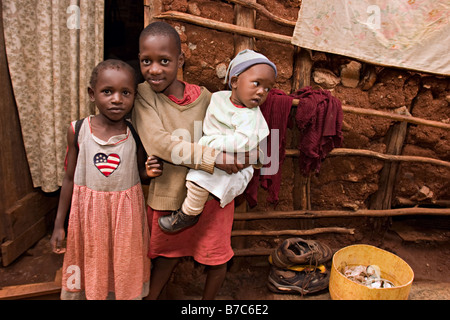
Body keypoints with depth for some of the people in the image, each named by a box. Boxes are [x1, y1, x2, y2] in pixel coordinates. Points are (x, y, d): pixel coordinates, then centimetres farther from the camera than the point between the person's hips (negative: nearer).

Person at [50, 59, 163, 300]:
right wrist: (59, 224, 5)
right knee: (90, 273, 18)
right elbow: (70, 178, 1)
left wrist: (150, 172, -19)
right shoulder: (78, 130, -8)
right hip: (89, 213, 1)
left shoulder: (136, 133, -9)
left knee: (125, 277, 15)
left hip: (126, 214, 0)